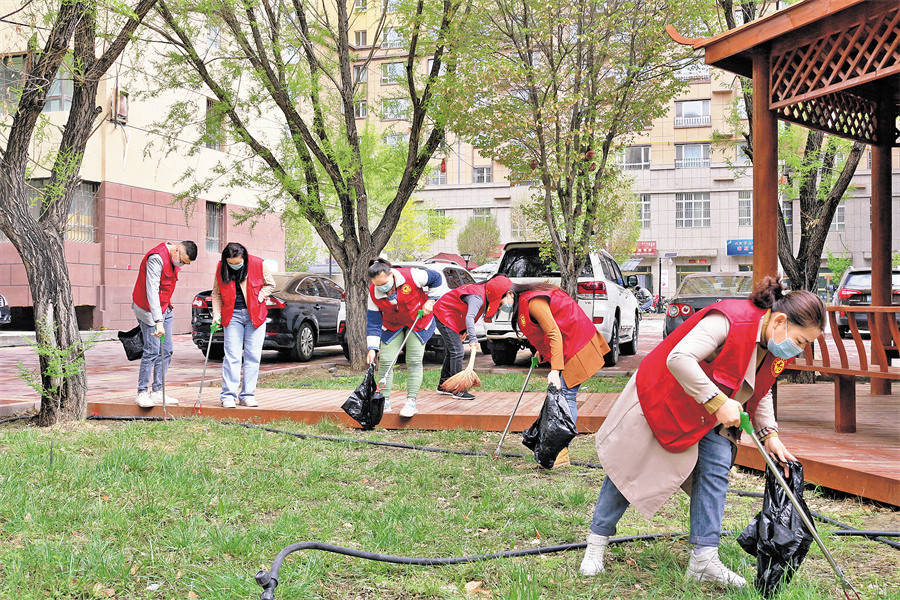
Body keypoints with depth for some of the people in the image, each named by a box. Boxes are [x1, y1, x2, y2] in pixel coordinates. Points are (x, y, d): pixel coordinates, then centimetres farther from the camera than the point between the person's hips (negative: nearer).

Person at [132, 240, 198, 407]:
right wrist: (158, 321, -37)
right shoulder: (156, 258, -24)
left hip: (164, 309, 9)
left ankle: (157, 392, 11)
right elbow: (152, 291, -31)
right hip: (148, 310, -9)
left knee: (166, 351, 6)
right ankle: (143, 393, -2)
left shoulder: (175, 258, 5)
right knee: (152, 351, -11)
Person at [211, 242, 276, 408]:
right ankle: (228, 396, -2)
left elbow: (270, 284, 8)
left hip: (255, 314, 0)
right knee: (232, 356, -5)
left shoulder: (258, 264, -8)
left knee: (253, 356, 1)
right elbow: (216, 293, 8)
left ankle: (247, 395, 8)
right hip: (233, 315, 0)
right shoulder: (221, 268, -3)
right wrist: (217, 314, -2)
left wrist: (258, 299, -5)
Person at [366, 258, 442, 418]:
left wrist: (430, 300, -12)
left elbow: (436, 277, -11)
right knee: (385, 360, -6)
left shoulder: (411, 276, -30)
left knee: (414, 361, -8)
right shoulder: (373, 293, -21)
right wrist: (372, 348, -21)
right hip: (392, 325, 2)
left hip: (419, 322, -2)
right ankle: (385, 401, 5)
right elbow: (373, 322, -15)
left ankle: (411, 401, -2)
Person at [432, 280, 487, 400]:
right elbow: (469, 318, -42)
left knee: (450, 352, 15)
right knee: (457, 352, -12)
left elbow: (469, 315, 17)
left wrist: (464, 331, 12)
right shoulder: (477, 297, -28)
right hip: (444, 315, -11)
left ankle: (443, 385, 24)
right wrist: (473, 340, -50)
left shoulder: (482, 290, 4)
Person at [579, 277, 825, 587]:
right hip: (664, 398, -7)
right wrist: (718, 401, -43)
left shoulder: (776, 349, -5)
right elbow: (679, 359, -44)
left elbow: (761, 393, 12)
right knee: (631, 468, 2)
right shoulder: (729, 321, -35)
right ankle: (596, 544, 17)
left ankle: (703, 558, -2)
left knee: (716, 467, -8)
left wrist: (769, 435, 1)